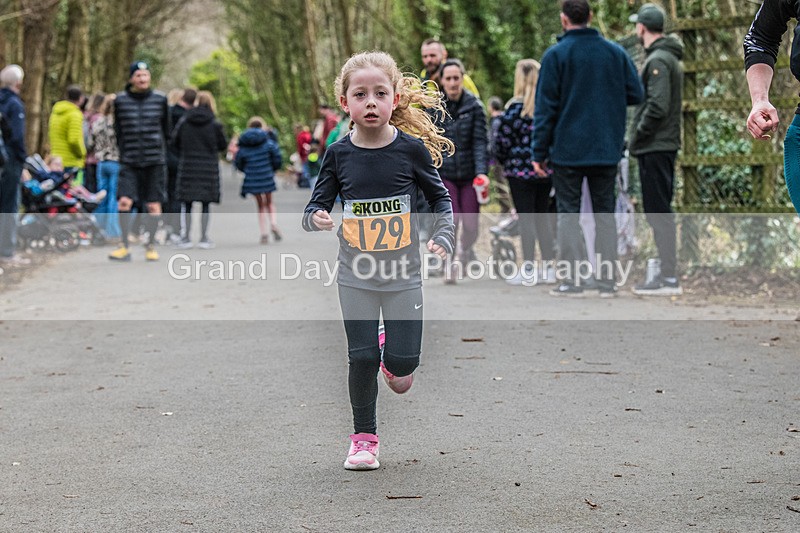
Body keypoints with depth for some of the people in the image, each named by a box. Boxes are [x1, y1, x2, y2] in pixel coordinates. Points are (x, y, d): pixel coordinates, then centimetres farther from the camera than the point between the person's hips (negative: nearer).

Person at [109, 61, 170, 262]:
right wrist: (123, 152, 9)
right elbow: (118, 131, 12)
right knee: (124, 202, -11)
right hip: (129, 161, 0)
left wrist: (162, 152, 10)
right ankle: (124, 247, -2)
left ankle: (151, 246, 16)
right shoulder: (121, 100, 2)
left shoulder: (160, 99, 3)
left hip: (155, 161, 0)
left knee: (153, 205, 2)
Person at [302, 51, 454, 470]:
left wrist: (443, 237, -12)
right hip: (356, 275, 1)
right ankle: (364, 437, 17)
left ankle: (392, 354, 33)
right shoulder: (339, 154, -4)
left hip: (403, 273, 0)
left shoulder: (411, 148, -7)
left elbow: (440, 197, 4)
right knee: (362, 359, 0)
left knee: (404, 360, -4)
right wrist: (317, 219, -21)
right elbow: (316, 205, 3)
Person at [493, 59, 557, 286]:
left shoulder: (515, 108, -12)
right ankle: (548, 267, 15)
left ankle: (528, 270, 0)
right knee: (543, 216, 13)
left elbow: (502, 140, -8)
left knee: (525, 217, -1)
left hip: (521, 170, -5)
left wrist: (503, 160, 10)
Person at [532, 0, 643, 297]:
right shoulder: (616, 52, 3)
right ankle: (607, 280, 7)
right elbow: (636, 94, 4)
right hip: (607, 150, 3)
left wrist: (539, 152, -4)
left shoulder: (556, 55, -7)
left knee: (568, 212, 3)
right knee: (604, 212, 10)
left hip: (567, 150, -3)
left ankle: (573, 279, -2)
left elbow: (545, 107, -8)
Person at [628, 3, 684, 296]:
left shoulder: (658, 60, -15)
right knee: (661, 211, 14)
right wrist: (639, 139, 16)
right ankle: (667, 272, 18)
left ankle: (669, 278, -9)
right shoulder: (671, 58, 18)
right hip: (666, 145, 10)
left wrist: (636, 139, -14)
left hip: (654, 148, -10)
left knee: (657, 211, -9)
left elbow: (657, 107, -23)